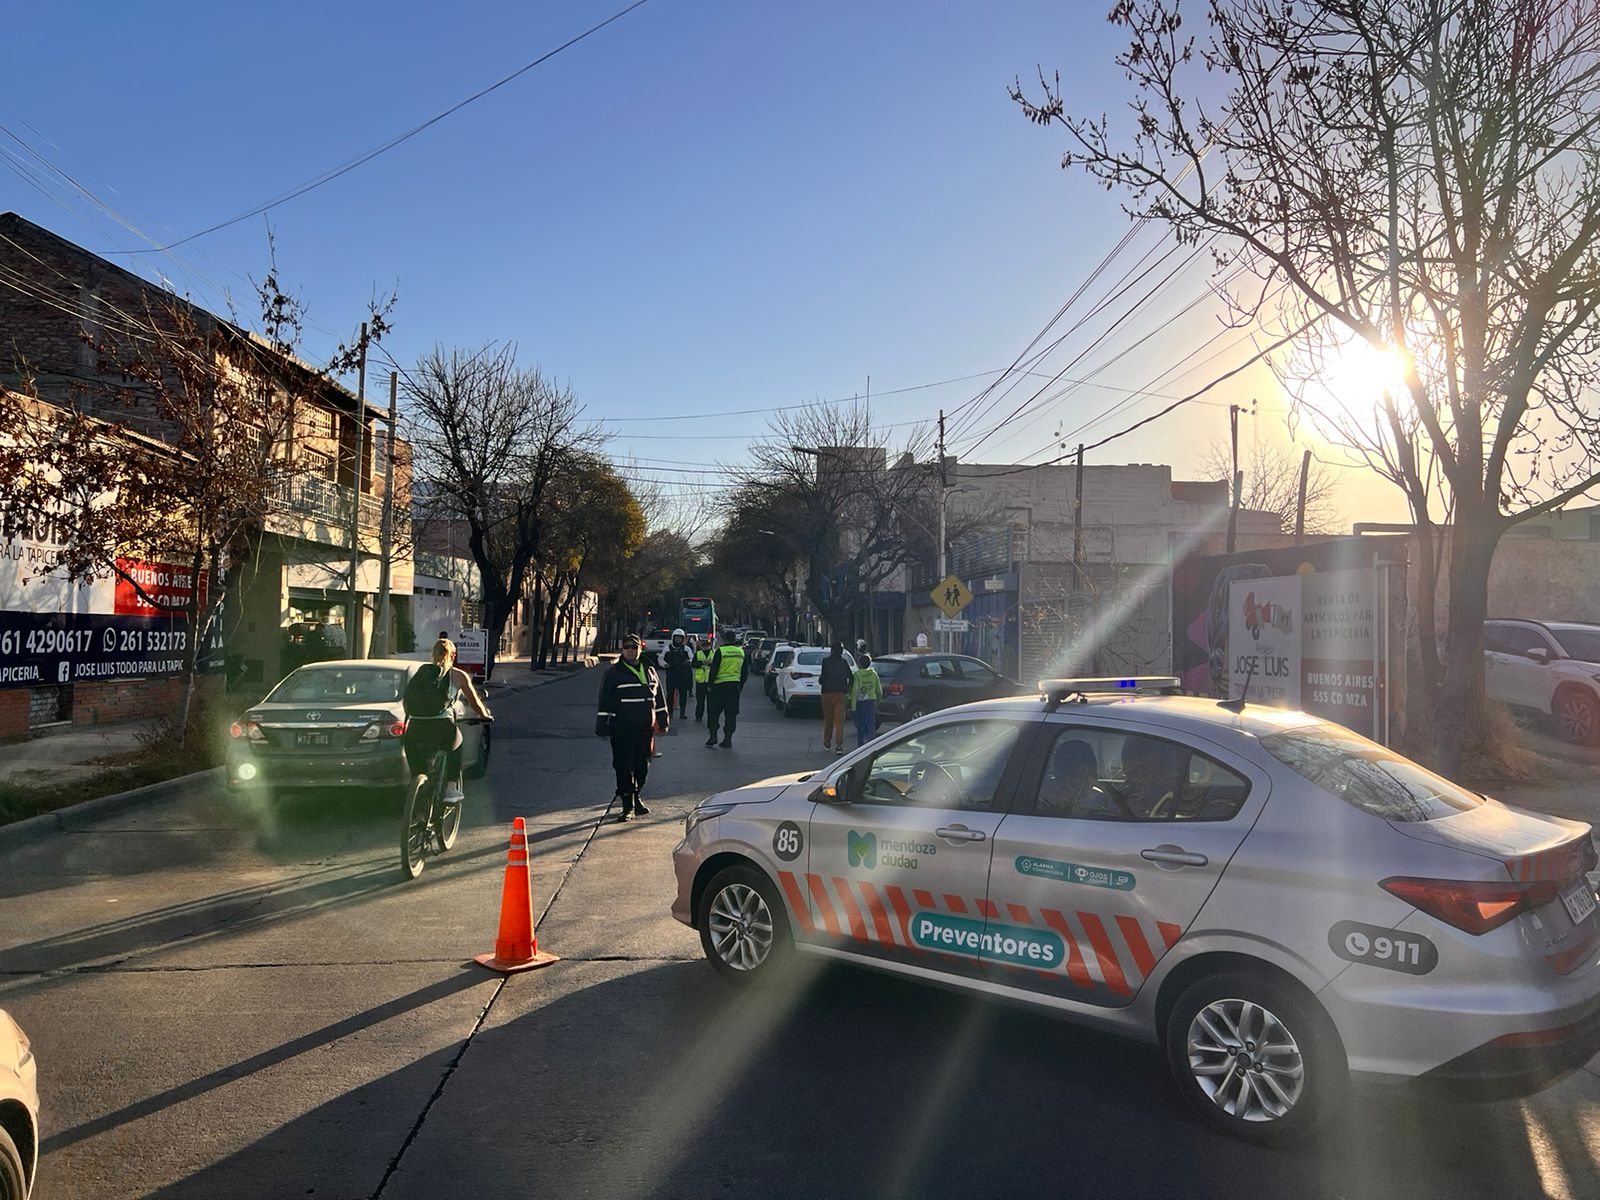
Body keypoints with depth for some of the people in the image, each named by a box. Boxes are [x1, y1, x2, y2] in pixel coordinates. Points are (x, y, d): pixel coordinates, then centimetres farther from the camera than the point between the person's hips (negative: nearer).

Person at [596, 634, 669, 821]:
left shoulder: (649, 671, 11)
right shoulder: (613, 673, -2)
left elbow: (659, 697, 20)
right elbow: (604, 702, -2)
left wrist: (663, 720, 18)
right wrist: (603, 726, -6)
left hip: (644, 728, 4)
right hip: (621, 729, -4)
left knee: (642, 765, 12)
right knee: (624, 767, -5)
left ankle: (636, 798, 31)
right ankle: (628, 807, -1)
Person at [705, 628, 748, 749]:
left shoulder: (720, 651, -7)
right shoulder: (741, 652, 8)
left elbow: (713, 669, -8)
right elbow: (745, 671, 13)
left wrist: (710, 684, 1)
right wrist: (741, 685, 20)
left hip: (720, 685, -4)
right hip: (735, 685, 4)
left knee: (713, 711, 8)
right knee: (731, 713, 7)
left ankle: (712, 736, 2)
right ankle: (728, 739, 5)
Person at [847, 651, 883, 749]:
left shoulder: (857, 674, -8)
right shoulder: (874, 674, 4)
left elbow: (855, 691, -13)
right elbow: (879, 690, 10)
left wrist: (853, 705, -10)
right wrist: (878, 701, 24)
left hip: (860, 702, -2)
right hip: (871, 701, 2)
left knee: (860, 724, 8)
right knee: (871, 723, 3)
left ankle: (860, 745, 11)